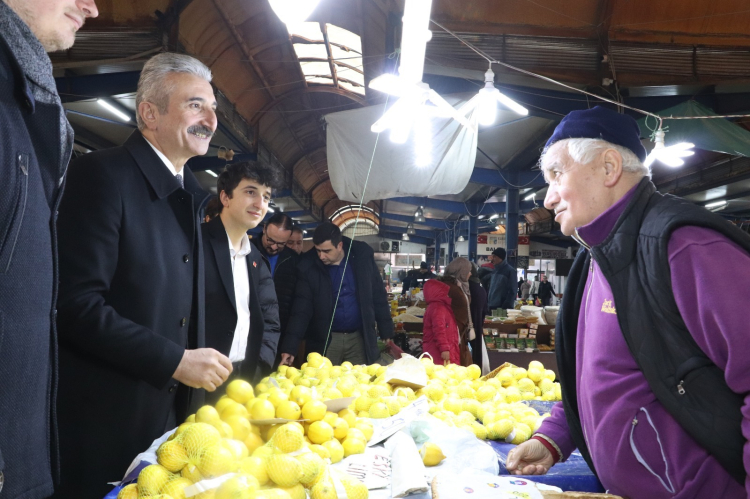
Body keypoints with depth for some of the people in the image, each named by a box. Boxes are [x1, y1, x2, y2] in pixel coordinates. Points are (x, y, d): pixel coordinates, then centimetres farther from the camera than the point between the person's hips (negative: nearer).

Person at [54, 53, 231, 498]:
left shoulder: (188, 193, 13)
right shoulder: (103, 174, -14)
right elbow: (77, 303, -22)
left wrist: (199, 364, 9)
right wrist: (175, 361, -20)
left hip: (173, 410, 8)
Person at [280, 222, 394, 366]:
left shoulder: (362, 255, -6)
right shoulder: (308, 266, -9)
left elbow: (378, 296, 2)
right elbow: (301, 309, -9)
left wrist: (387, 332, 3)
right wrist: (290, 346, -16)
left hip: (359, 338, 1)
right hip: (325, 341, -1)